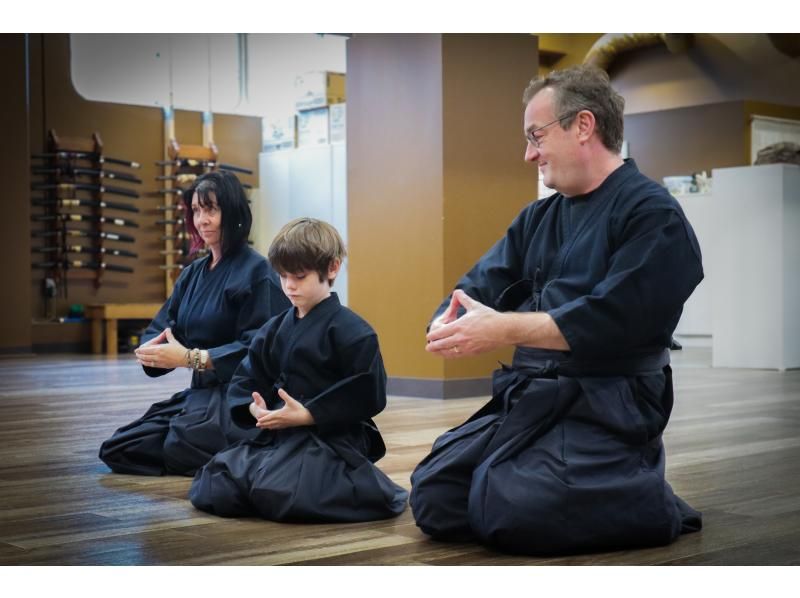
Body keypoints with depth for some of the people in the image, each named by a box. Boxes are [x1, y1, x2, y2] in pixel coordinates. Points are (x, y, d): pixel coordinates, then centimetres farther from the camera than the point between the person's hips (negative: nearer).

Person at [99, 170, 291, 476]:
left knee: (182, 448, -35)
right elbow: (158, 329, 10)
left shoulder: (256, 272, -11)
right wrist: (152, 349, -15)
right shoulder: (193, 273, 14)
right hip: (201, 392, 9)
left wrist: (191, 358, -25)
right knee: (116, 451, 2)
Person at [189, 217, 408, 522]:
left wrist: (306, 415, -19)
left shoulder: (352, 331, -10)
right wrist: (255, 407, -9)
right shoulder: (274, 329, 11)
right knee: (211, 491, -9)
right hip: (277, 436, 7)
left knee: (282, 496, -32)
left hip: (332, 439, -6)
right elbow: (245, 380, 14)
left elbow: (366, 396, -16)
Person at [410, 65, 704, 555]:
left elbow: (610, 320, -20)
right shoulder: (539, 218, 17)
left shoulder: (653, 215, -9)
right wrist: (448, 325, -14)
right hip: (529, 396, 8)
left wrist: (504, 329, -21)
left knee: (511, 514, -24)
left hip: (605, 406, -8)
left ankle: (650, 501, 1)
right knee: (434, 498, -3)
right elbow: (481, 287, 9)